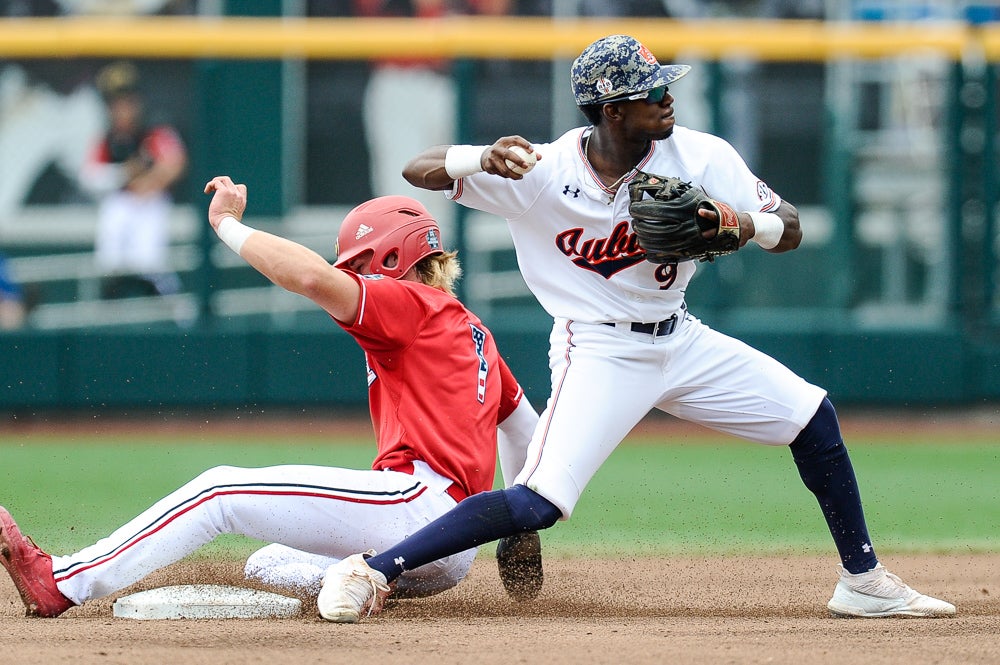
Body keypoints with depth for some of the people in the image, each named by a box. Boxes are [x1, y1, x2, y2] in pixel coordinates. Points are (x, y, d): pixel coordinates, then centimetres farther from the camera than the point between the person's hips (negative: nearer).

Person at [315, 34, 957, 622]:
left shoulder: (700, 157, -11)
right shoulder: (541, 171, -19)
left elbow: (791, 228, -6)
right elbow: (420, 169, -17)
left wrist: (741, 225, -29)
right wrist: (484, 160, -39)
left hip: (680, 341, 6)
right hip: (598, 351, -6)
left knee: (813, 416, 7)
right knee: (536, 505, -22)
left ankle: (864, 583, 21)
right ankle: (369, 571, -16)